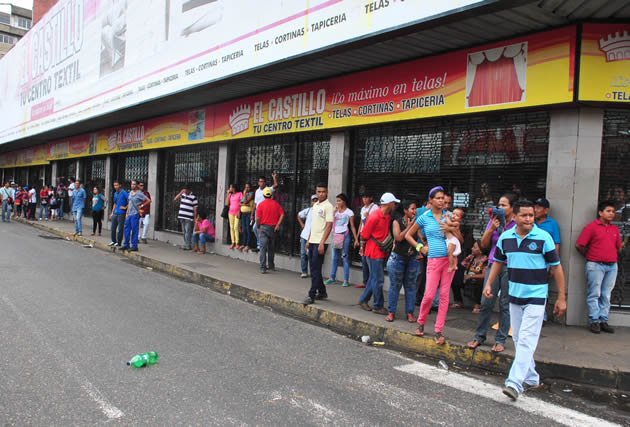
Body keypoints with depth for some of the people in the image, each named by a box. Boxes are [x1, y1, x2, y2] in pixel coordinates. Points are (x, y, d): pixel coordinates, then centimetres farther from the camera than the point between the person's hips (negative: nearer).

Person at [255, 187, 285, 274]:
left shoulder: (261, 204, -6)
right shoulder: (276, 204, 4)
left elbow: (258, 218, -10)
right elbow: (282, 214, -5)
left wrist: (258, 227, 5)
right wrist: (278, 225, -3)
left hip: (264, 227, -3)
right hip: (273, 228, 3)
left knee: (263, 248, -4)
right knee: (271, 248, 17)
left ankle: (263, 267, -10)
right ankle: (271, 266, 26)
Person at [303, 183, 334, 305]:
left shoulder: (328, 206, -11)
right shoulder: (315, 205, 14)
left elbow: (329, 226, -16)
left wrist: (322, 243, -21)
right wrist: (308, 240, 16)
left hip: (320, 243, -8)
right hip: (312, 242, 8)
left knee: (315, 269, -7)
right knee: (314, 269, 13)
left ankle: (312, 295, -3)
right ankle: (322, 292, 24)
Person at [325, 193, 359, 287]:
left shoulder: (349, 212, -1)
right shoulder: (336, 211, 11)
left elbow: (352, 227, -2)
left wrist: (356, 239, -7)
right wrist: (334, 211, -6)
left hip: (345, 235, -4)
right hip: (336, 235, 4)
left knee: (345, 257, -3)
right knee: (335, 257, 8)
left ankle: (346, 280, 0)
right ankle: (332, 277, 15)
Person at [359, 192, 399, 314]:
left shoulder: (388, 216, 6)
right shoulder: (374, 217, -18)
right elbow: (364, 235, -12)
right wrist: (378, 242, -5)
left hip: (382, 252, 8)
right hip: (374, 252, -8)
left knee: (374, 278, 16)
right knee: (378, 280, -2)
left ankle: (363, 300, 29)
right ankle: (378, 306, 7)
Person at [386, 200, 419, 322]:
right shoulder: (397, 222, -2)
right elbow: (398, 237, -14)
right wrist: (409, 226, -14)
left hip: (412, 258, 2)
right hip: (398, 257, -2)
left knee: (410, 286, 5)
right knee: (395, 285, 3)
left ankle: (409, 313, 13)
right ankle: (391, 312, 12)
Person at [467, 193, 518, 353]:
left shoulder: (518, 224, -4)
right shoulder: (493, 221, 8)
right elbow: (484, 244, 7)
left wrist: (501, 228, -14)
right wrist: (491, 228, -8)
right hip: (493, 265, 3)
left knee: (505, 304, 4)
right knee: (486, 302, 3)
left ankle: (500, 340, 14)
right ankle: (479, 336, 16)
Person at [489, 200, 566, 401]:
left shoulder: (544, 238, -11)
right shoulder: (505, 237, 0)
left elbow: (556, 267, -6)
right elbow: (498, 262, 14)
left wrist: (561, 298, -5)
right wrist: (489, 283, 4)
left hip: (536, 296, -5)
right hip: (514, 295, 5)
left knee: (526, 340, -11)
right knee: (518, 339, 13)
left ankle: (515, 383, -13)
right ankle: (531, 378, 29)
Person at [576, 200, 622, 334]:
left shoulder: (615, 229, 11)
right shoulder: (591, 227, -6)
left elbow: (618, 247, 21)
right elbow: (579, 245, -6)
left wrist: (612, 257, 12)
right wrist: (589, 256, 4)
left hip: (612, 266, 5)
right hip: (595, 265, -5)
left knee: (606, 295, 9)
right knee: (594, 295, 0)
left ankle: (603, 321, 16)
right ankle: (594, 321, 5)